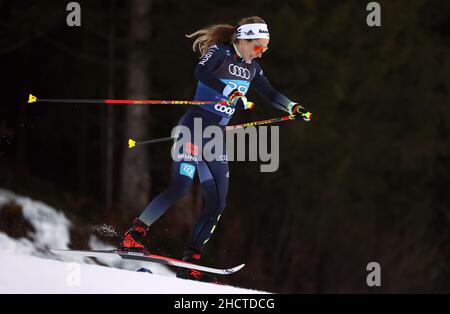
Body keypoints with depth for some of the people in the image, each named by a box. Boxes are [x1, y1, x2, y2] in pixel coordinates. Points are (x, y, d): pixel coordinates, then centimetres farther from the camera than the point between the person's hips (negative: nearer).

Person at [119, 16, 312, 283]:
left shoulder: (252, 68, 14)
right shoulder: (219, 52, -8)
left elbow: (271, 94, 27)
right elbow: (201, 72, -27)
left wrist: (293, 108, 14)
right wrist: (232, 94, -37)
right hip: (194, 127, -8)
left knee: (218, 203, 1)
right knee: (180, 189, -22)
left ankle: (190, 262, 3)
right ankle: (134, 236, -13)